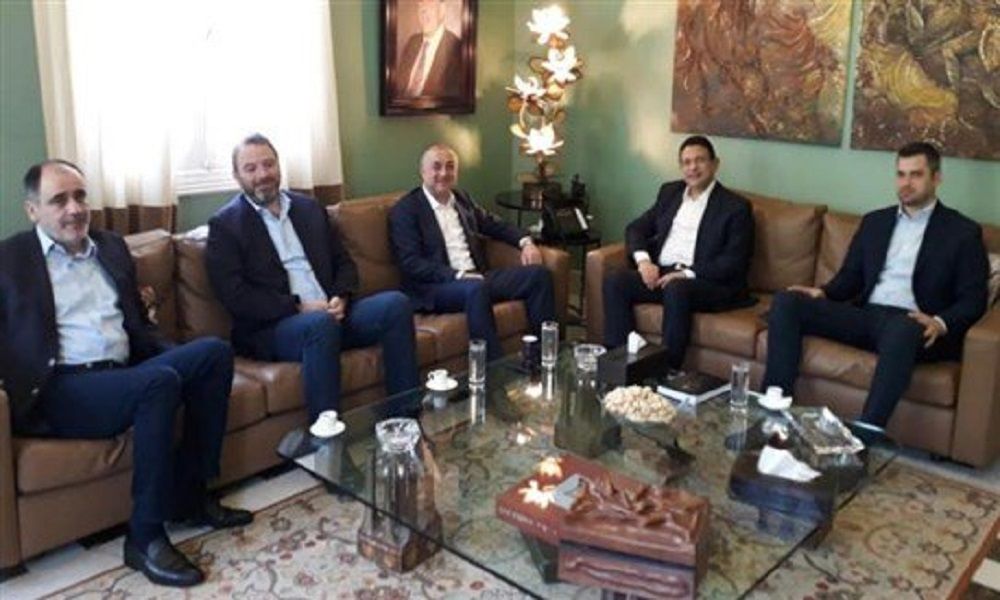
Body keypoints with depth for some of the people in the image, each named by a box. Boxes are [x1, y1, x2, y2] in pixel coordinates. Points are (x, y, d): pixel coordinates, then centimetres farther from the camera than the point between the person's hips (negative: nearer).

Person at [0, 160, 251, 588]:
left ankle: (191, 493, -6)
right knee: (160, 381, -32)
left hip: (124, 374, 6)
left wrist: (178, 359, 4)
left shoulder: (111, 247, 19)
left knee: (214, 351, -14)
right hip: (58, 391, -6)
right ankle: (145, 537, -23)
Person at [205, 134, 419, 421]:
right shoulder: (225, 224, 2)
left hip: (330, 314, 5)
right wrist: (297, 307, -16)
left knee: (396, 304, -18)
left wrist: (341, 298, -6)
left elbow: (344, 262, 17)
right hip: (273, 327, -5)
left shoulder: (310, 208, 19)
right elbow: (235, 295, -8)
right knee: (321, 324, -37)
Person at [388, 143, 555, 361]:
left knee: (539, 274, -8)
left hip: (477, 278, 7)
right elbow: (410, 263, -12)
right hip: (436, 287, -7)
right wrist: (458, 275, -22)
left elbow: (494, 225, 27)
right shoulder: (405, 210, -3)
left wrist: (525, 241, 6)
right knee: (476, 289, -38)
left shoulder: (462, 199, 18)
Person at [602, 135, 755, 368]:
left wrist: (687, 274, -19)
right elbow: (637, 227, 15)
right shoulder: (669, 191, 18)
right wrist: (643, 259, -7)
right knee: (614, 280, -19)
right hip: (660, 273, 5)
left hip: (707, 282, -5)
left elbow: (734, 262, -8)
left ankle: (668, 369, -29)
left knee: (676, 289, -37)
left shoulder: (735, 206, 1)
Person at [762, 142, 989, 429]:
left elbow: (973, 299, 2)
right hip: (865, 315, 5)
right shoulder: (874, 221, 20)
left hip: (913, 324, -4)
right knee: (786, 302, -16)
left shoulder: (963, 232, 7)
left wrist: (941, 324, -19)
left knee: (901, 329, -42)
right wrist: (823, 293, -2)